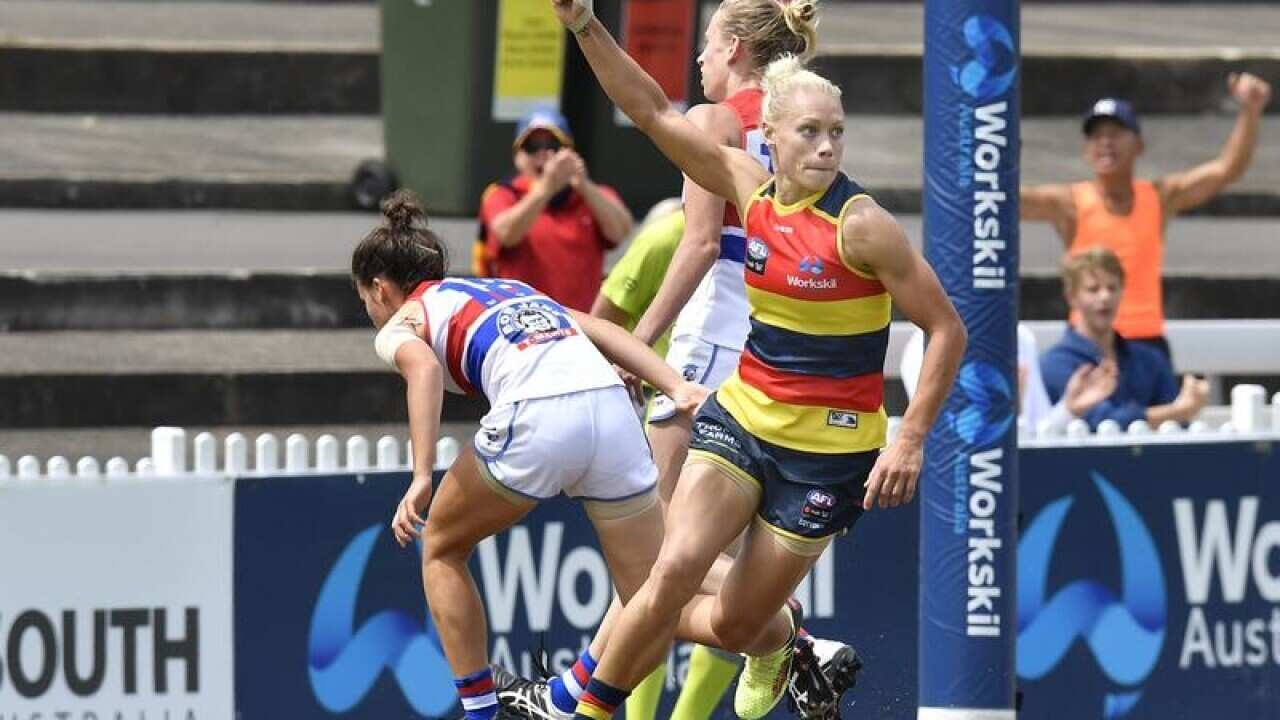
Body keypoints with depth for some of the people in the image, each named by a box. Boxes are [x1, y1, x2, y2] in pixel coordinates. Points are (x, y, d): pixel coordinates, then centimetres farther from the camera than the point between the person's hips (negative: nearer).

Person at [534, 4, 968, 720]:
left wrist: (911, 440, -18)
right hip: (742, 415, 4)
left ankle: (778, 644, 41)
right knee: (675, 571, -18)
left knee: (733, 622, 3)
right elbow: (654, 111, 1)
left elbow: (947, 329, -13)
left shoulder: (860, 225, -17)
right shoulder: (751, 188, -2)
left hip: (829, 448, -4)